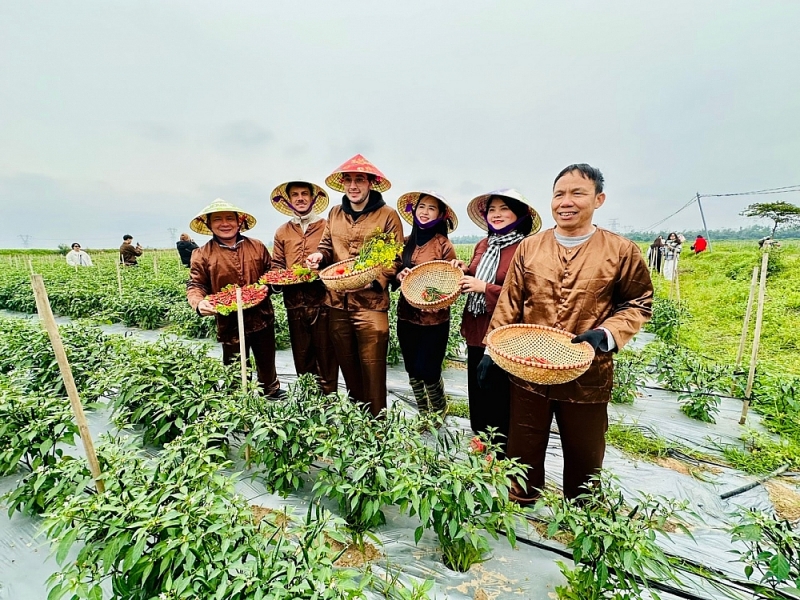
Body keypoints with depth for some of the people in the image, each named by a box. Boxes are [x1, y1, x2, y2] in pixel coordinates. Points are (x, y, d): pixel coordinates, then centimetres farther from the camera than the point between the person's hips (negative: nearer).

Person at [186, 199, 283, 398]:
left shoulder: (257, 247, 4)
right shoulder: (202, 254, -2)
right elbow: (195, 285, -3)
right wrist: (199, 303, -25)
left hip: (262, 319, 3)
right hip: (230, 324, -2)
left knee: (267, 364, 22)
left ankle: (272, 390, 45)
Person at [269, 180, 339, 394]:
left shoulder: (327, 227, 2)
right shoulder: (282, 232, 14)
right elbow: (276, 265, 14)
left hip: (322, 302, -4)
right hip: (295, 304, 4)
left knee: (326, 357, 2)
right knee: (302, 358, 14)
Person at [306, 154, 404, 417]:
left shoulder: (387, 215, -3)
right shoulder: (335, 213, 13)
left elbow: (394, 257, -5)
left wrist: (374, 280, -20)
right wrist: (319, 255, -4)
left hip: (371, 302, -5)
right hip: (337, 301, 6)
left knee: (372, 369, 0)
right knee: (347, 364, 17)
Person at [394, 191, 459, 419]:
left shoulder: (444, 245, -7)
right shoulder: (407, 242, 7)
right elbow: (397, 274, 12)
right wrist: (400, 276, -10)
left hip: (433, 319, -5)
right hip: (406, 316, 5)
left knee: (427, 370, 0)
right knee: (412, 370, 12)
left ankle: (440, 408, 31)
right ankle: (423, 414, 34)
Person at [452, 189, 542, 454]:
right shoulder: (483, 245, 9)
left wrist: (484, 287, -22)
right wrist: (465, 271, 0)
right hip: (476, 332, 8)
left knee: (500, 400, 7)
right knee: (477, 395, 20)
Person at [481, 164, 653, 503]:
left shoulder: (621, 251, -3)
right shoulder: (529, 247, 2)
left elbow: (638, 305, 2)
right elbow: (509, 303, 3)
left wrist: (606, 334, -16)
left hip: (587, 376, -1)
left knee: (584, 458, 18)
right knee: (523, 452, 17)